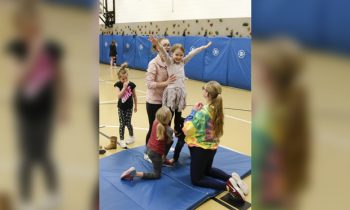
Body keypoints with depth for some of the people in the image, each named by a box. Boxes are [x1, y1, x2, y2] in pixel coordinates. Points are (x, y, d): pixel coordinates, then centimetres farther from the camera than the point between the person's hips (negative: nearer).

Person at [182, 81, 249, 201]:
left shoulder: (202, 112, -27)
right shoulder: (217, 110, -3)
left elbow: (187, 130, -23)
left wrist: (193, 111, -15)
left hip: (200, 148, -8)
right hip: (212, 146, 8)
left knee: (196, 179, 8)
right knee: (207, 170, 32)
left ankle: (227, 186, -10)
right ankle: (231, 178, 8)